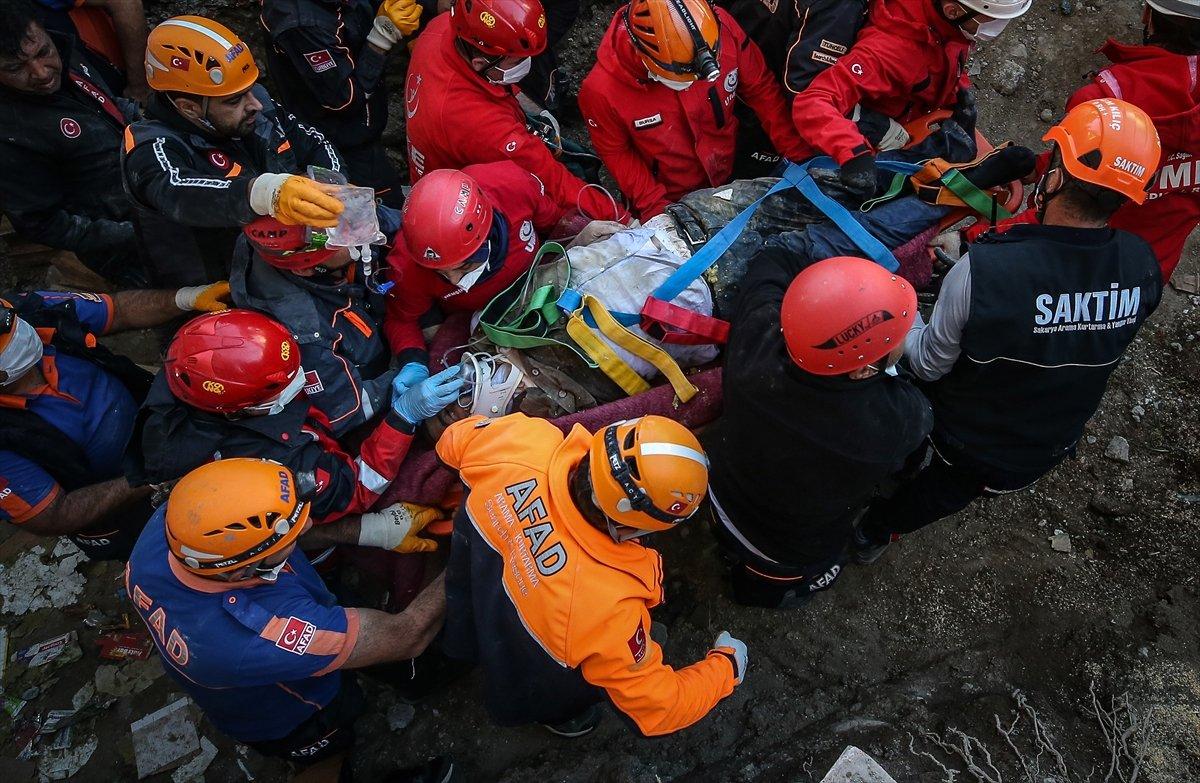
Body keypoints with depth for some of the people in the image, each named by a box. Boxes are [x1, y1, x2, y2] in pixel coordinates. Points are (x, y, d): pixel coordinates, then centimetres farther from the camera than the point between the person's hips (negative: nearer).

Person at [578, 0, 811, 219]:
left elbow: (761, 90, -11)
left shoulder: (722, 30, -25)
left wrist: (800, 155, -11)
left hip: (731, 177, 3)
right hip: (672, 199, -3)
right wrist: (654, 207, -18)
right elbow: (616, 153, -13)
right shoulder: (602, 90, -31)